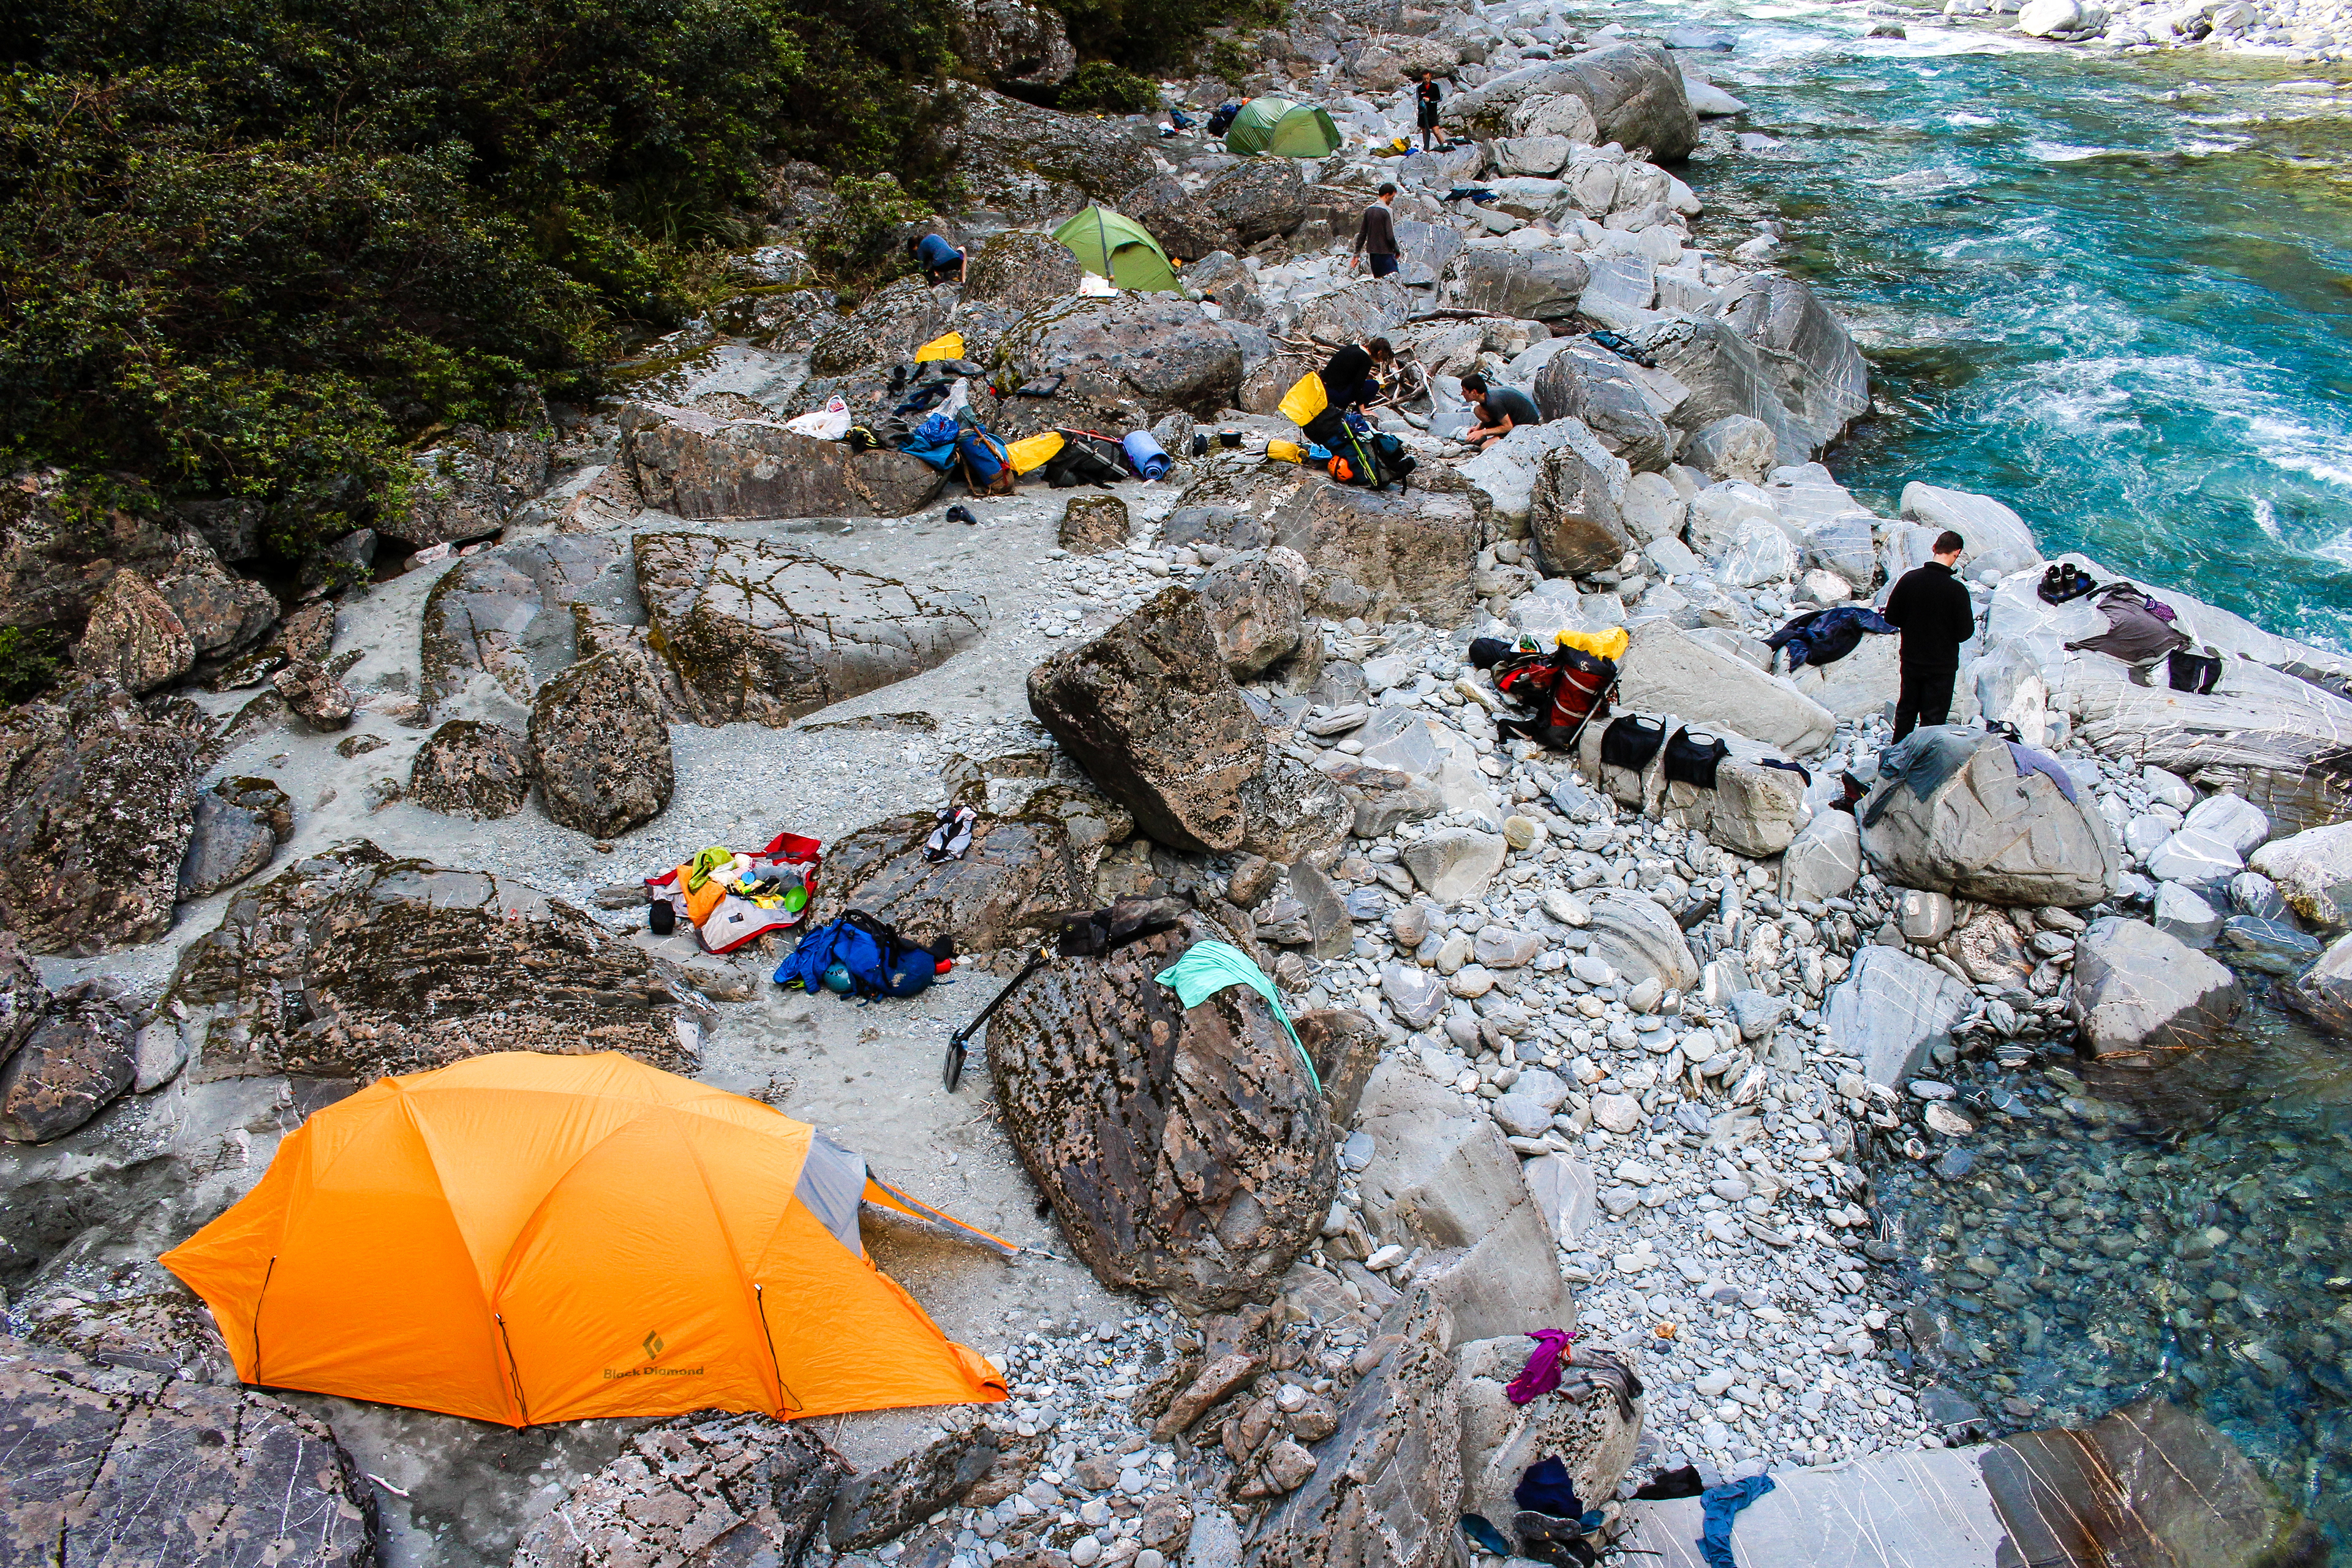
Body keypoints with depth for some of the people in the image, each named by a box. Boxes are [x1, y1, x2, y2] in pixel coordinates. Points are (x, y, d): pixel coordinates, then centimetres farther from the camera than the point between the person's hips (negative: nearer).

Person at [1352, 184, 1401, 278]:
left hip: (1372, 253, 8)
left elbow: (1362, 234, 12)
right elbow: (1390, 236, -15)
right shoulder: (1387, 211, -12)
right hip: (1385, 253, -8)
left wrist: (1356, 254, 16)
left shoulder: (1369, 210, 9)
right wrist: (1396, 249, 1)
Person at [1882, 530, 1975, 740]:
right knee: (1933, 718, 8)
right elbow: (1965, 633, -13)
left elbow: (1891, 618, -1)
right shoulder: (1957, 590, -20)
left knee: (1906, 710, 20)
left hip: (1910, 660, 4)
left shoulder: (1909, 579, -9)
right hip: (1942, 666, -4)